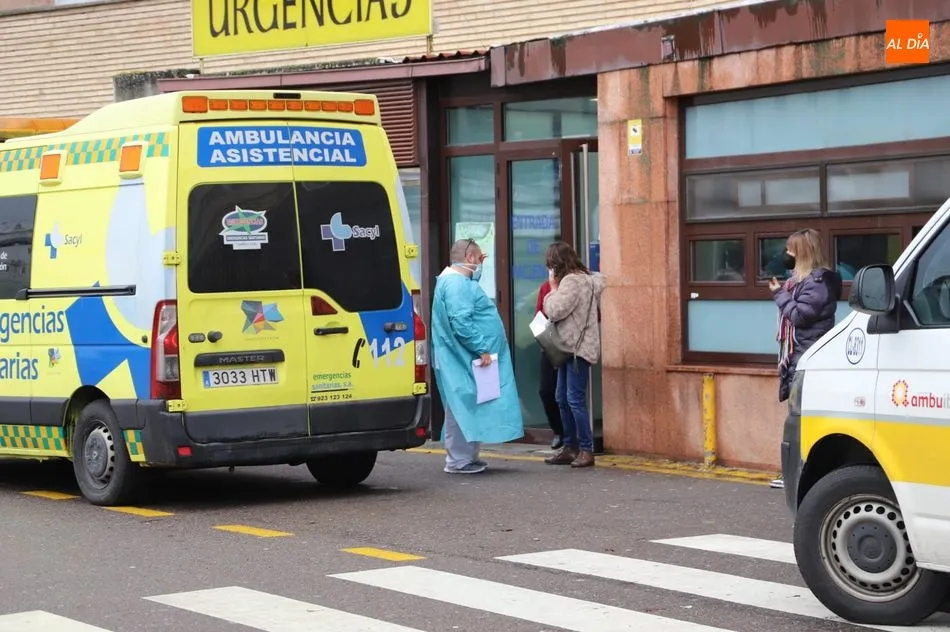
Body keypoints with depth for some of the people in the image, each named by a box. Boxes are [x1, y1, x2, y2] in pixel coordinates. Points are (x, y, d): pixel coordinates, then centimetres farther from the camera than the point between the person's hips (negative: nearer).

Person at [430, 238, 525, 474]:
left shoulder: (461, 280, 17)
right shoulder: (456, 283, -18)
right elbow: (461, 322, -26)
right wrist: (481, 349, -24)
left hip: (469, 359, 11)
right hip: (463, 359, -11)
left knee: (471, 407, 15)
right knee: (463, 406, -7)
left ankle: (467, 457, 21)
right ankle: (458, 461, -4)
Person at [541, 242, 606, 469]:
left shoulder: (572, 281, -14)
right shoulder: (581, 278, 17)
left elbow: (555, 311, -17)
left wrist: (553, 287, -4)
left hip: (578, 348, -11)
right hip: (570, 347, 11)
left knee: (575, 399, -11)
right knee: (562, 399, 13)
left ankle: (586, 450, -7)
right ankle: (570, 447, 19)